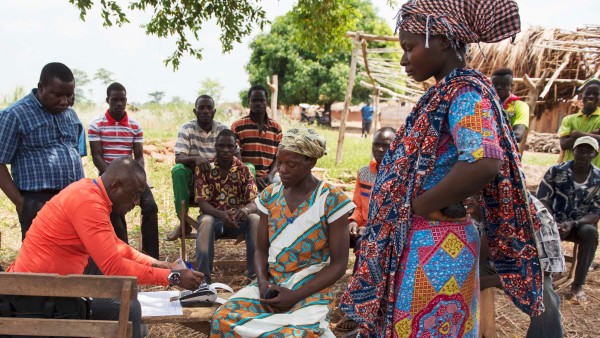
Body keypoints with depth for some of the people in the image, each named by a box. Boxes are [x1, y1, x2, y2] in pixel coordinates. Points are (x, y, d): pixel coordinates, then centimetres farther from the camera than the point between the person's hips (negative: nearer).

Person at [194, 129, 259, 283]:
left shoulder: (244, 170, -2)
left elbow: (253, 202, -8)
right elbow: (202, 203, -12)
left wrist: (246, 210, -35)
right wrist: (221, 214, -34)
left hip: (238, 218, 1)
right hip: (213, 216, -1)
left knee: (255, 219, -30)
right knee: (206, 221, -36)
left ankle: (255, 273, -26)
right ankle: (203, 276, -34)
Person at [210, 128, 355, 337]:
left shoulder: (332, 200, -10)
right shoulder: (269, 196, 5)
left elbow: (338, 263, -9)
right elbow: (261, 249, 9)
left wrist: (296, 296, -16)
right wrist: (263, 283, -11)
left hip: (311, 291, -4)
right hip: (271, 285, 5)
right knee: (223, 319, -19)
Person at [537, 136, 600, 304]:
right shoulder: (556, 171, -6)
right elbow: (542, 201, -7)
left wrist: (572, 224, -26)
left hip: (580, 225, 1)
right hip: (554, 223, 0)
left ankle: (578, 286, -21)